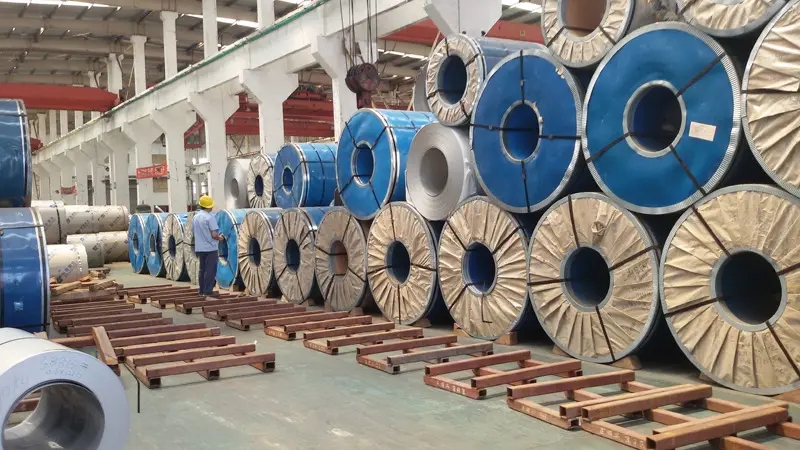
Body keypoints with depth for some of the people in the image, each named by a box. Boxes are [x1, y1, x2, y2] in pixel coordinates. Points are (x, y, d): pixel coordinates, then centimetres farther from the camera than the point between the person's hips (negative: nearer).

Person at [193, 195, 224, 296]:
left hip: (199, 248, 7)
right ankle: (208, 291, -2)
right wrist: (219, 238, 1)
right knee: (210, 270, -2)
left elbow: (194, 231, 16)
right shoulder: (210, 217, -14)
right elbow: (214, 234, -18)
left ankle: (202, 291, 17)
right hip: (210, 248, -7)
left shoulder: (195, 217, 8)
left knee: (202, 269, 13)